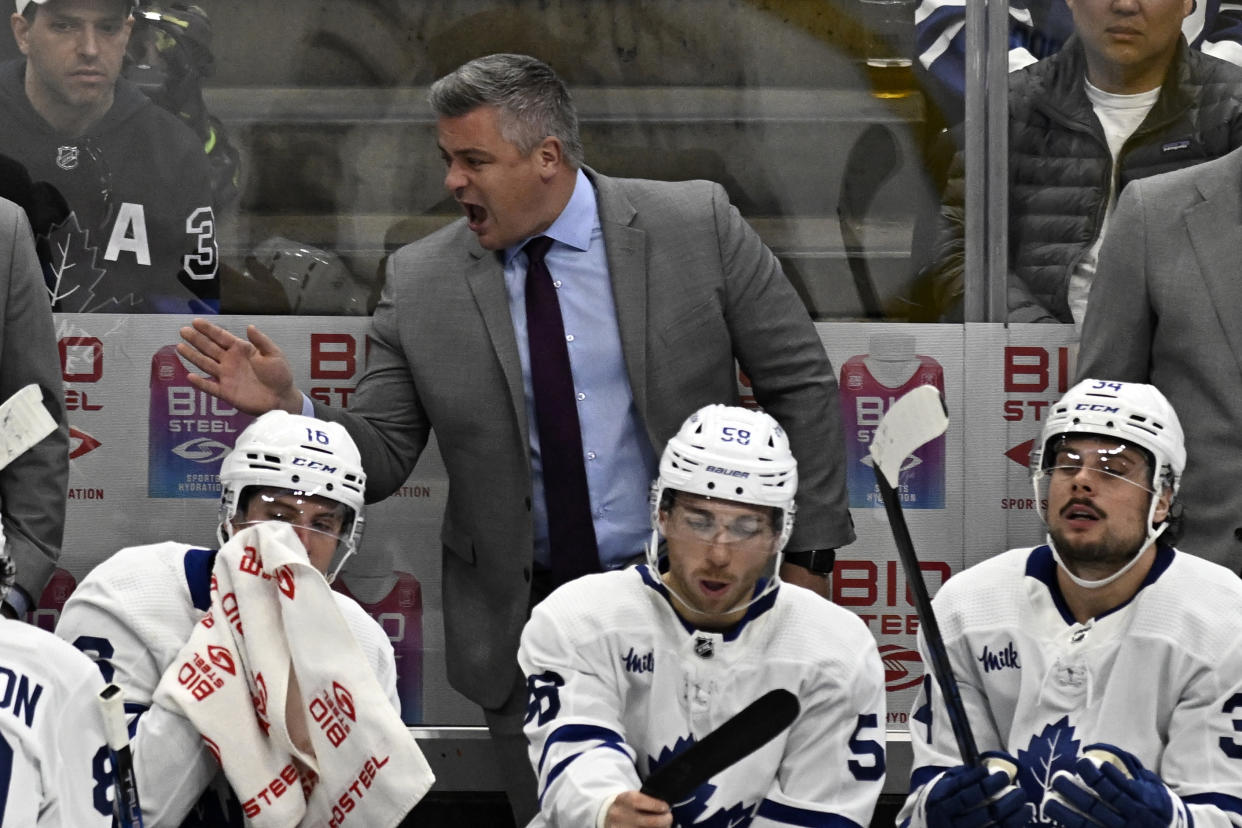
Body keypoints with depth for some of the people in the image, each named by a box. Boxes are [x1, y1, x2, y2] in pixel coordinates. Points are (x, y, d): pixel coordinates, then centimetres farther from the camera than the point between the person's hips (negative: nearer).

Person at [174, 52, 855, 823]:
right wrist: (288, 409, -19)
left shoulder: (696, 226, -6)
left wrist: (805, 556, -3)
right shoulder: (422, 284, -2)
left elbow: (801, 385, -1)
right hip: (527, 621, 1)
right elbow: (379, 457, 1)